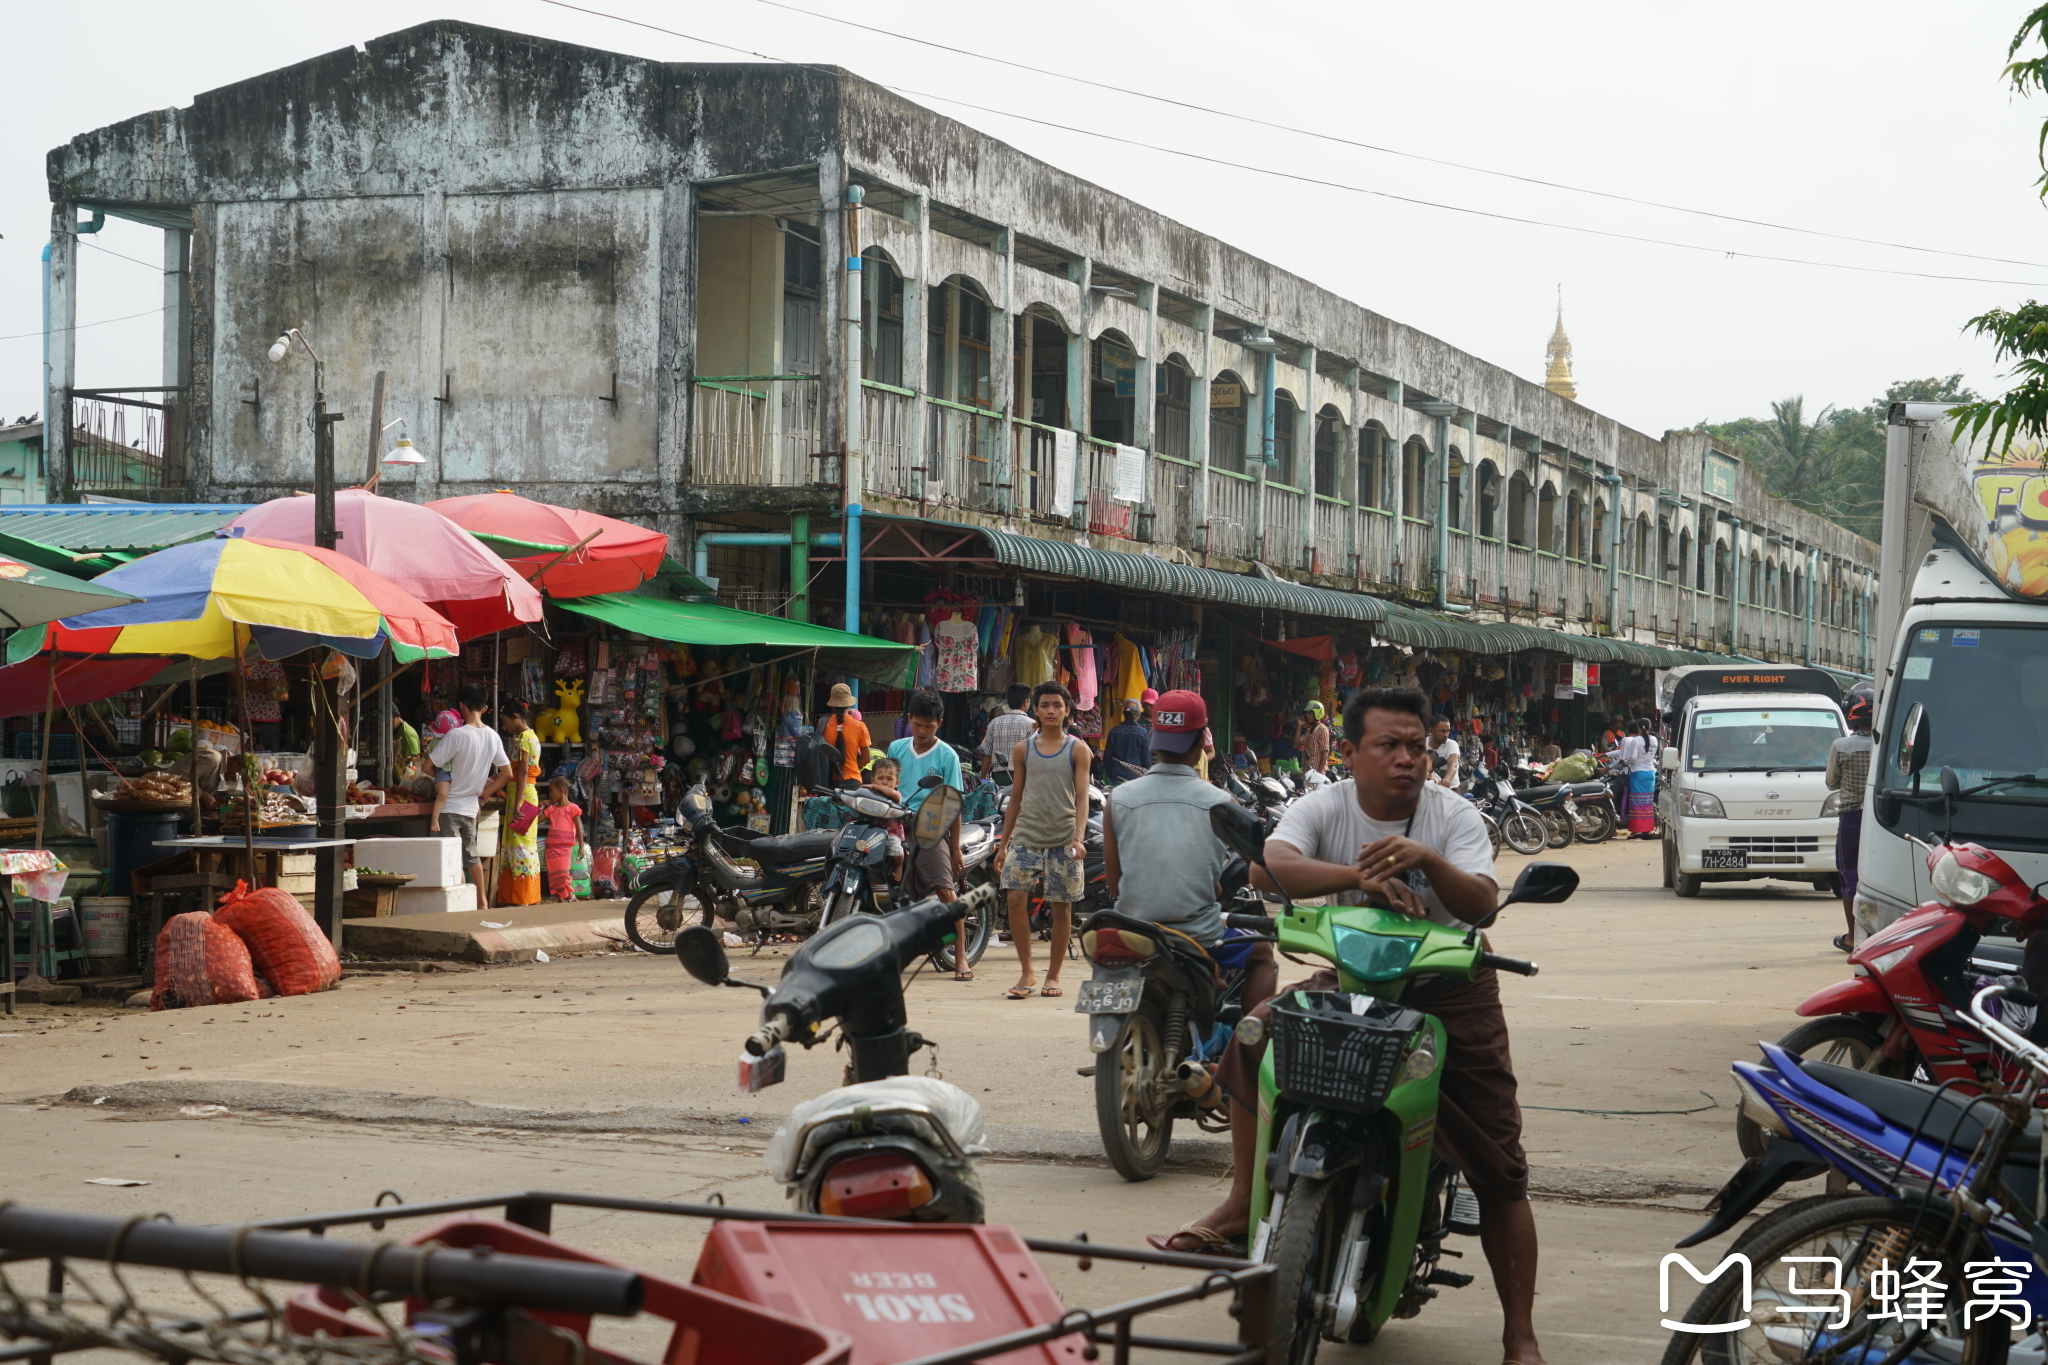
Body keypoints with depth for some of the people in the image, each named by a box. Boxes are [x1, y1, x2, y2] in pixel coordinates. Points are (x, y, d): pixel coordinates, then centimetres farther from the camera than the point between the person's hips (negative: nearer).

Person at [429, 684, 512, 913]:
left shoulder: (456, 735, -17)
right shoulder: (493, 737, 1)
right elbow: (507, 774, 9)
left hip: (450, 807, -7)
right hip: (472, 806, 7)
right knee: (471, 855, 20)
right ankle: (482, 902, 26)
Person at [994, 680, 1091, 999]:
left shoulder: (1077, 750, 3)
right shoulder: (1024, 750, 10)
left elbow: (1082, 796, -5)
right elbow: (1016, 797, 15)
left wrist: (1079, 837, -20)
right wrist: (1003, 844, 13)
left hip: (1063, 839, -2)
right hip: (1026, 837, 2)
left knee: (1061, 907, 2)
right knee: (1016, 898, -12)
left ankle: (1053, 975, 15)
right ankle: (1027, 972, -1)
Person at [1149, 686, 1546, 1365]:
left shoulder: (1454, 816, -10)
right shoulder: (1324, 807, -9)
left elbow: (1480, 903, -25)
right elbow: (1271, 865, -30)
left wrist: (1427, 861, -44)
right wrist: (1360, 876, -45)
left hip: (1450, 986, -2)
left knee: (1499, 1167, -6)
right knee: (1254, 1033, -21)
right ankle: (1242, 1201, -6)